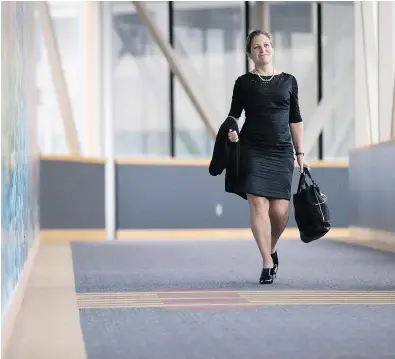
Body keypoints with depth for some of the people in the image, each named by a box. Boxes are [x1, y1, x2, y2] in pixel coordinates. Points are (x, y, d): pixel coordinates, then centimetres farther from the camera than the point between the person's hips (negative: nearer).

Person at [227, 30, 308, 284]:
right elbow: (233, 114, 8)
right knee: (258, 204, -11)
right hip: (252, 150, -1)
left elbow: (295, 120, 12)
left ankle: (272, 249, 25)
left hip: (282, 151, 2)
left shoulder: (288, 81, 10)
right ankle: (267, 263, -2)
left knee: (281, 211, -5)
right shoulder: (244, 82, 6)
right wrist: (231, 130, -14)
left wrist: (300, 154, 9)